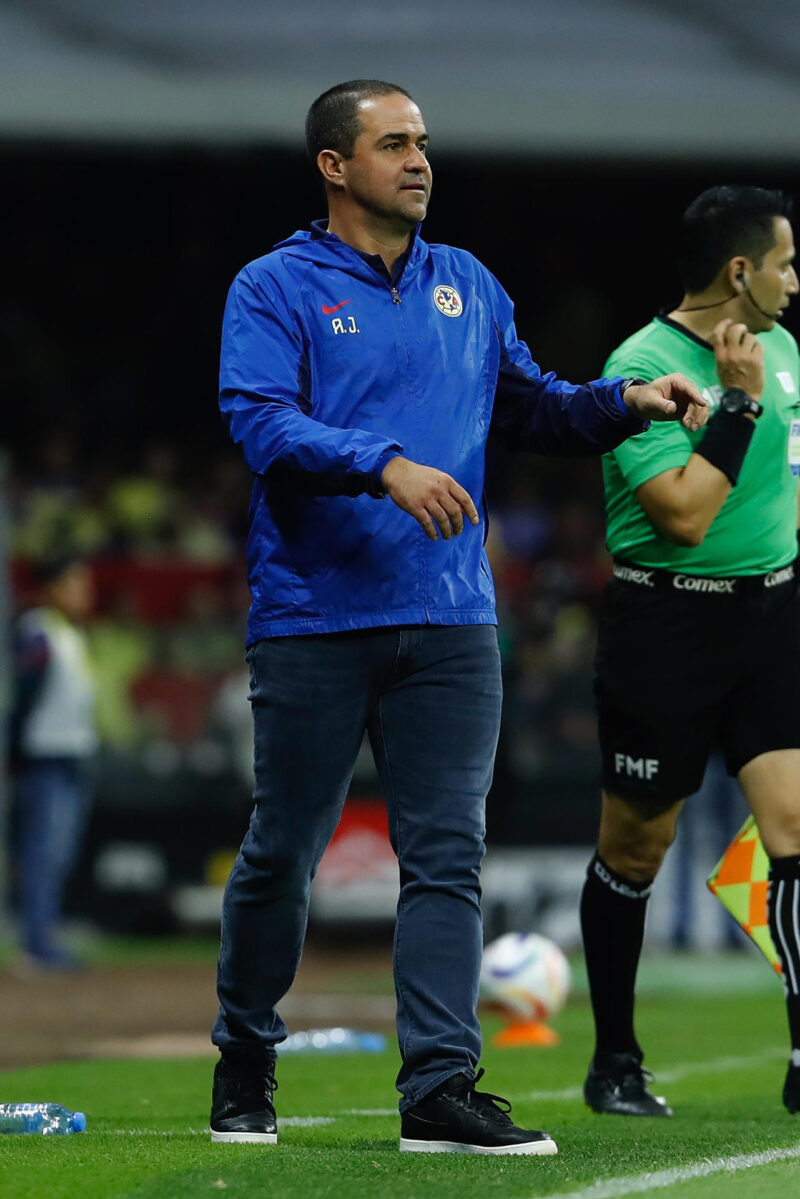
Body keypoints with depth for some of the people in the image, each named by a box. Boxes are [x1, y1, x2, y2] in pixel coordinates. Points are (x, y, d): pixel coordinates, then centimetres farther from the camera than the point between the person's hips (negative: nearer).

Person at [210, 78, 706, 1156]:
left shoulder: (468, 288, 15)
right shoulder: (277, 288, -2)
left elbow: (532, 407, 24)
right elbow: (261, 419, -16)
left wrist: (626, 402, 5)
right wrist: (386, 466, -28)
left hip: (450, 623, 4)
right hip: (313, 619, -4)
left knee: (448, 857, -3)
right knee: (282, 854, 4)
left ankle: (441, 1090, -5)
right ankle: (245, 1067, 22)